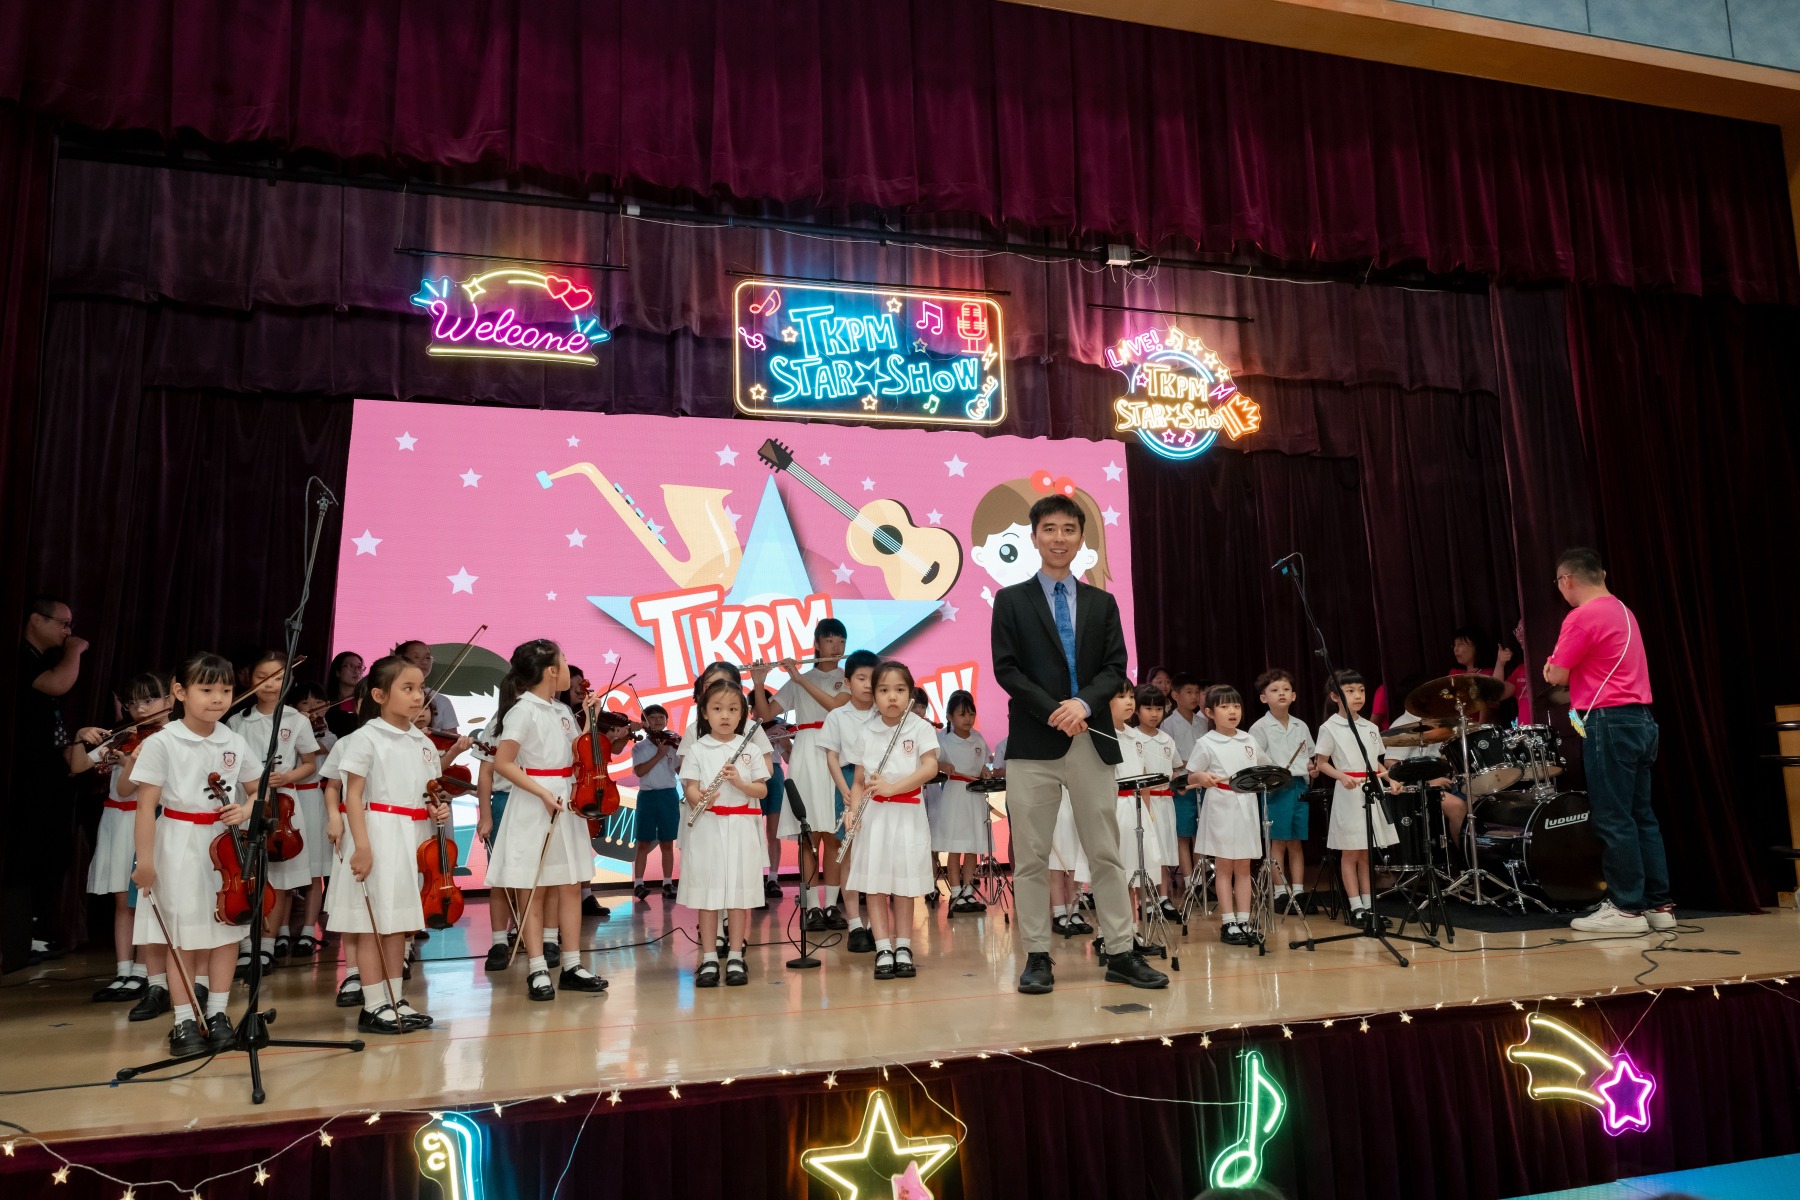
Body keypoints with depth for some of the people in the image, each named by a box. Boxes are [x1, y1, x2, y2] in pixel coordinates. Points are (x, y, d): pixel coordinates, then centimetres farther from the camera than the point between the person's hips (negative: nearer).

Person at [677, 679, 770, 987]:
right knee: (707, 892, 3)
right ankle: (709, 959, 14)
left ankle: (736, 958, 16)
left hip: (741, 827, 1)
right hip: (707, 829, -1)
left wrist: (739, 782, -14)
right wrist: (699, 798, -24)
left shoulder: (749, 749, 4)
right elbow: (689, 787, -3)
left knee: (739, 892, 4)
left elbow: (762, 790, 4)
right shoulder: (698, 750, 2)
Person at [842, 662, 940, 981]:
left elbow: (930, 767, -14)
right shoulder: (867, 731, 4)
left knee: (904, 883, 6)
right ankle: (883, 950, 9)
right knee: (874, 882, 0)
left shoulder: (920, 727, -3)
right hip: (874, 814, 2)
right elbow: (859, 780, 5)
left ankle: (903, 948, 18)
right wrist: (853, 809, -11)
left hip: (908, 814, -2)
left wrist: (892, 787, -20)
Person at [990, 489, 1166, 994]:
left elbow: (1115, 668, 5)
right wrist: (1054, 711, -14)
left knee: (1106, 854, 7)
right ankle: (1037, 957, 12)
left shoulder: (1102, 603, 13)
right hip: (1032, 743, -2)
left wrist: (1083, 703, -14)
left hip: (1092, 740, 3)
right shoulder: (1011, 600, 5)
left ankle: (1122, 954, 16)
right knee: (1030, 857, 2)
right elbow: (1006, 669, -4)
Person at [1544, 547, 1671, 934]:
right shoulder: (1623, 611, 17)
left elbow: (1556, 676, -10)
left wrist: (1551, 669, 9)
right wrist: (1576, 677, 16)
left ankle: (1626, 908, 0)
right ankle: (1657, 904, 15)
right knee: (1641, 815, 11)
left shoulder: (1583, 616, -12)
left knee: (1613, 819, -4)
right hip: (1640, 719, 9)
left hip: (1610, 723, -9)